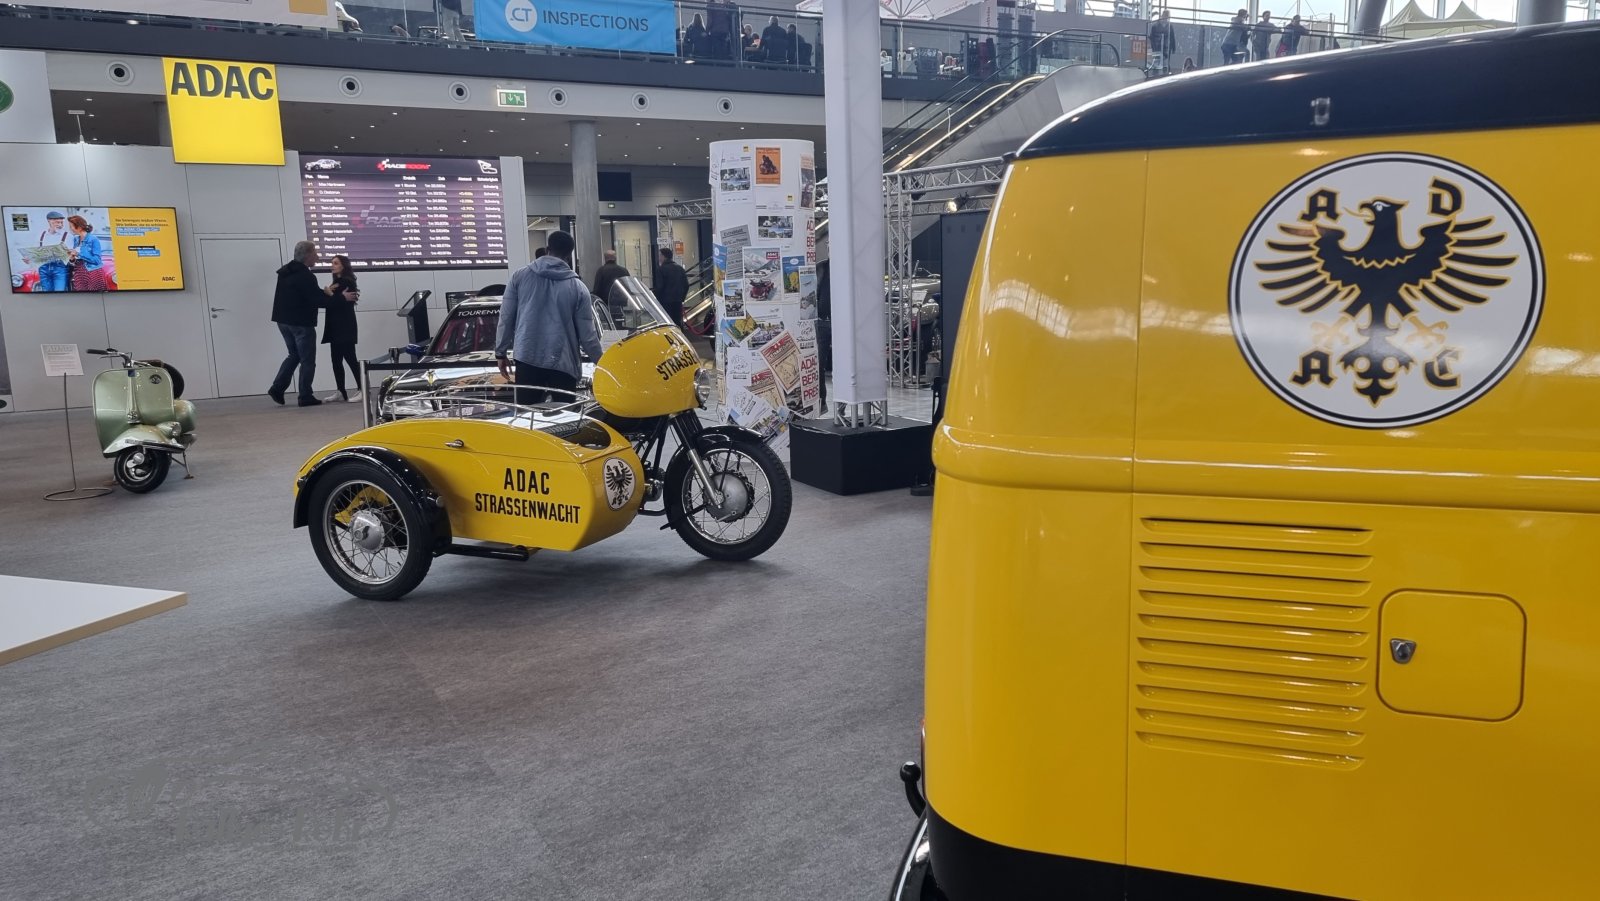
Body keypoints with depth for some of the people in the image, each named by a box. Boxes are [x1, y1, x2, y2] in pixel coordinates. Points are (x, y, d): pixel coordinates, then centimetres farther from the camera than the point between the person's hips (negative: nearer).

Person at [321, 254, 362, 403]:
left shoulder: (348, 282, -8)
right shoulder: (336, 283, 18)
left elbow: (340, 302, -19)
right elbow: (329, 301, 10)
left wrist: (330, 294, -5)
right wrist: (328, 293, -8)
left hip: (345, 327, -9)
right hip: (335, 327, 9)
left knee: (350, 358, -11)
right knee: (336, 360, 8)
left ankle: (362, 390, -11)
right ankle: (341, 391, 12)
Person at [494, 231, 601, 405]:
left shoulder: (520, 276, 3)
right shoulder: (577, 287, -2)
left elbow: (506, 318, 6)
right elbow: (587, 335, -1)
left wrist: (501, 352, 17)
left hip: (527, 360, 2)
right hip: (562, 364, -2)